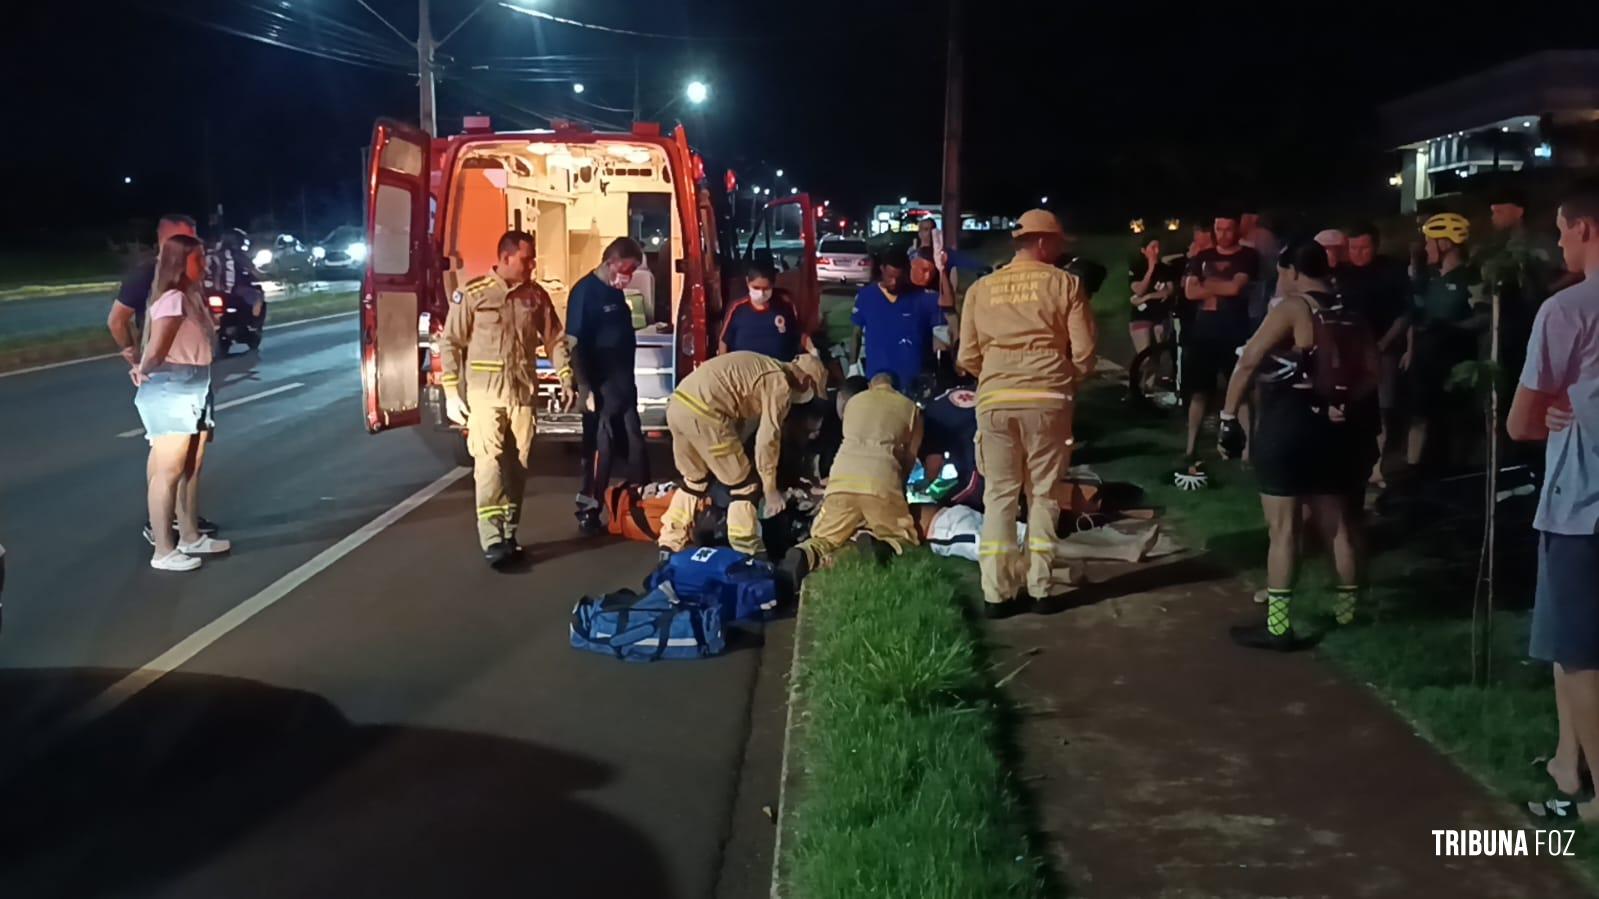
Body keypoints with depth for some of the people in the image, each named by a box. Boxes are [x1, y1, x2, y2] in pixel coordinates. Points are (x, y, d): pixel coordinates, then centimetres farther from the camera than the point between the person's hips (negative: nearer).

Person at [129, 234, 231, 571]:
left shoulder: (193, 297, 14)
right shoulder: (173, 299, -17)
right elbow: (156, 345, -26)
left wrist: (141, 366, -1)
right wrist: (144, 370, -6)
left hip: (194, 389, 10)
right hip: (170, 391, -10)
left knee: (192, 467, 18)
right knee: (168, 470, -5)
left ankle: (190, 536, 30)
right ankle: (163, 550, 0)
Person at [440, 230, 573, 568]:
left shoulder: (536, 295, 6)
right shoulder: (472, 294, -5)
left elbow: (555, 339, 12)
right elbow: (451, 343, -2)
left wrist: (566, 379, 1)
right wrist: (452, 392, -6)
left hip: (524, 391, 4)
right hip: (485, 392, -4)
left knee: (518, 465, 7)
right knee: (489, 462, -12)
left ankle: (509, 535, 18)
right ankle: (492, 541, -15)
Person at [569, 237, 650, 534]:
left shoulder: (615, 291, 11)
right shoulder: (585, 291, -13)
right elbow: (574, 343, -16)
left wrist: (629, 378, 16)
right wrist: (585, 388, -20)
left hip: (624, 382, 8)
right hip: (601, 386, -8)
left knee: (634, 444, 13)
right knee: (601, 447, -1)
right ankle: (588, 510, 8)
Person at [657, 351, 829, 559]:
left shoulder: (762, 368, 26)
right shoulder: (780, 384, -1)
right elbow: (767, 439, -4)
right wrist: (770, 488, 4)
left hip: (677, 404, 9)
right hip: (702, 413, -9)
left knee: (695, 480, 25)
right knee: (744, 484, 5)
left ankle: (669, 543, 28)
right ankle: (748, 553, 10)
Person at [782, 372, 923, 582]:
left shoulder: (854, 400, 27)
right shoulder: (910, 407, 20)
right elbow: (910, 457, 19)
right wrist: (899, 485, 36)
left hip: (842, 477, 2)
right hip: (881, 480, -2)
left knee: (825, 537, 14)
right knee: (904, 538, 14)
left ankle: (808, 554, -23)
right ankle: (881, 545, -22)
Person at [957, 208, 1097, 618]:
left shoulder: (981, 288, 11)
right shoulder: (1064, 283, 5)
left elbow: (968, 358, 11)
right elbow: (1084, 353, 1)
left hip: (995, 399, 2)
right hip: (1047, 398, -2)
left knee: (999, 495, 8)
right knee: (1043, 493, 8)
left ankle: (997, 592, 6)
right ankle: (1040, 589, 10)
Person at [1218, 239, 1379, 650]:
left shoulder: (1292, 309, -10)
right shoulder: (1351, 316, 11)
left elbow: (1247, 364, -16)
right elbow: (1371, 373, 3)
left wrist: (1228, 418, -11)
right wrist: (1343, 404, -6)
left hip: (1286, 428, -7)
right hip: (1331, 429, 7)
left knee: (1283, 527, -4)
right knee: (1337, 522, 17)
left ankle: (1278, 625, -3)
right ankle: (1348, 606, 29)